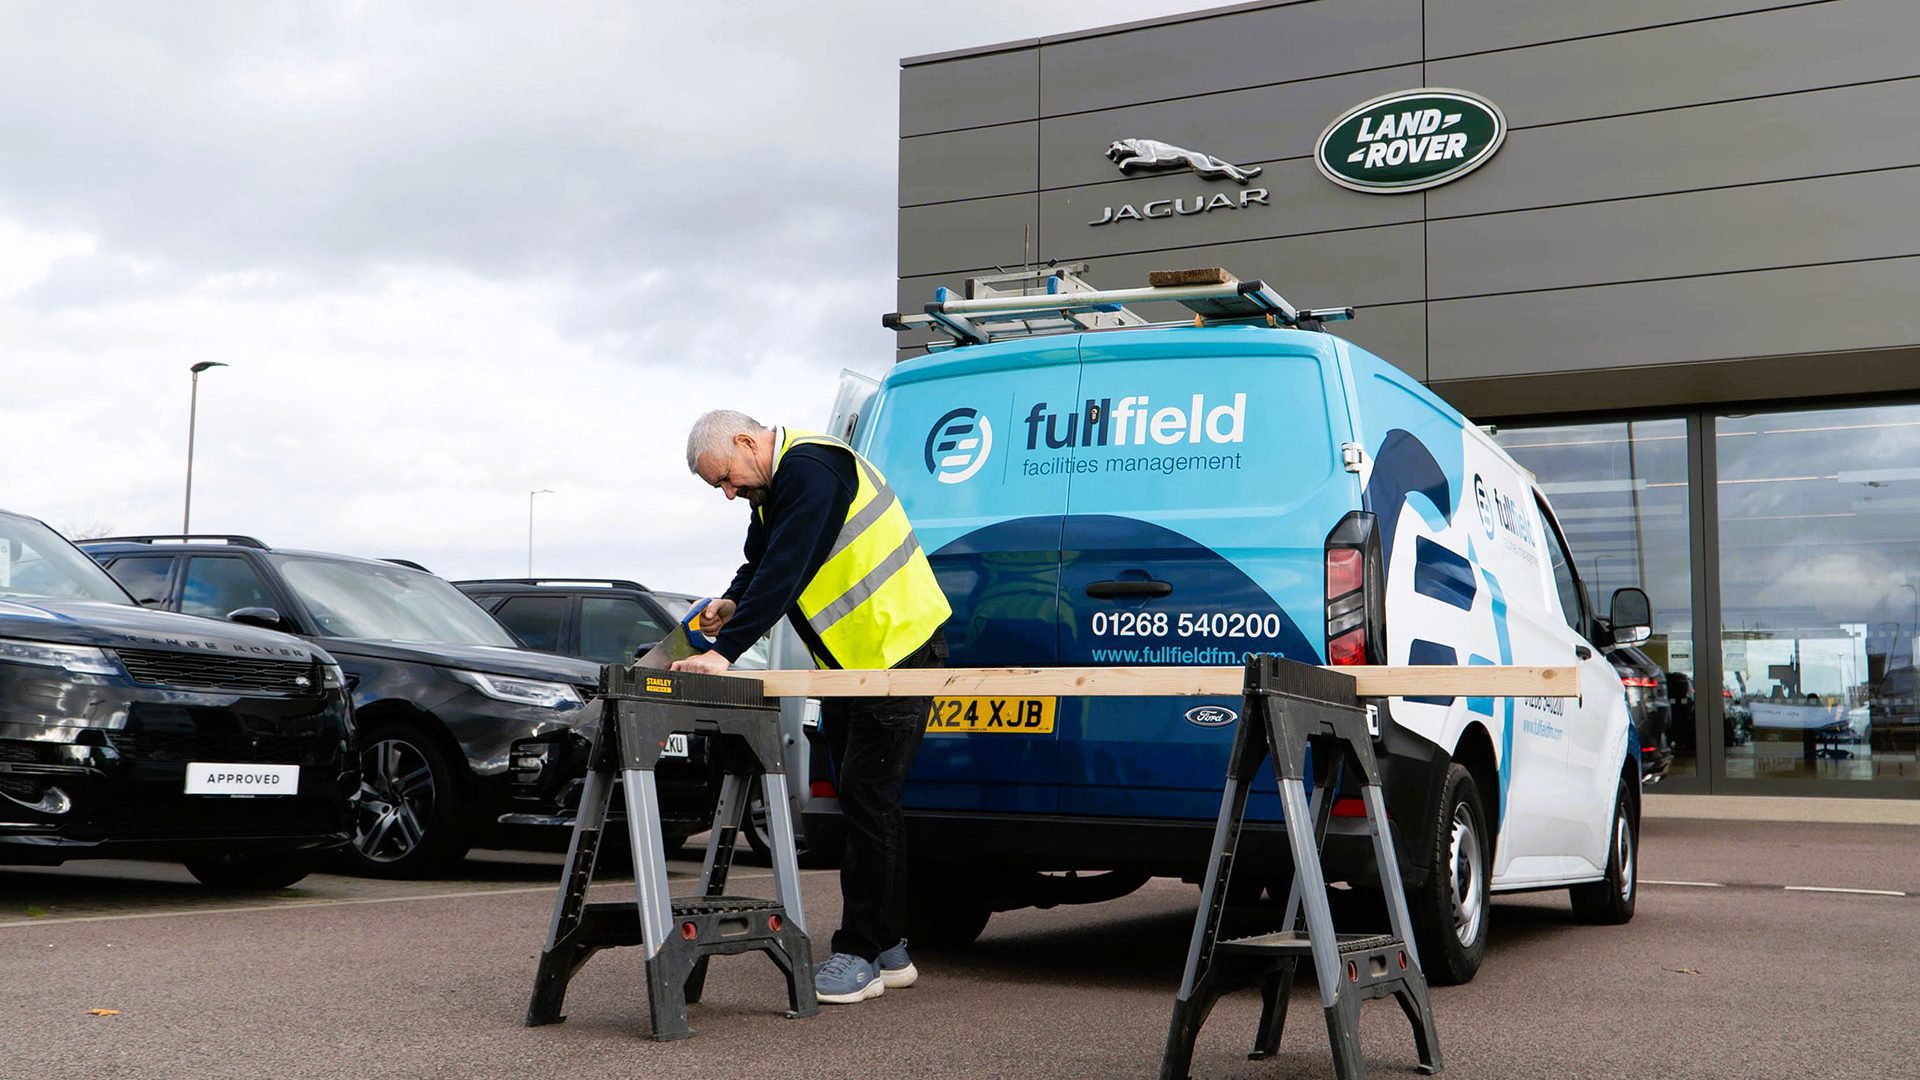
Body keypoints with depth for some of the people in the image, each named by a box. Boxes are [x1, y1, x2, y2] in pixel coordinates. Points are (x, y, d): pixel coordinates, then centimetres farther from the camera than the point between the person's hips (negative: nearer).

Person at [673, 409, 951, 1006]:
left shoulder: (812, 470, -21)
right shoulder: (775, 485, 11)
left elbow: (786, 569, -29)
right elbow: (760, 563, 17)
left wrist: (724, 650, -30)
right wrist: (731, 604, -5)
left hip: (898, 651, -11)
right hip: (849, 661, 11)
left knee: (867, 798, -9)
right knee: (863, 800, 13)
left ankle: (859, 955, -3)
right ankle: (887, 949, 21)